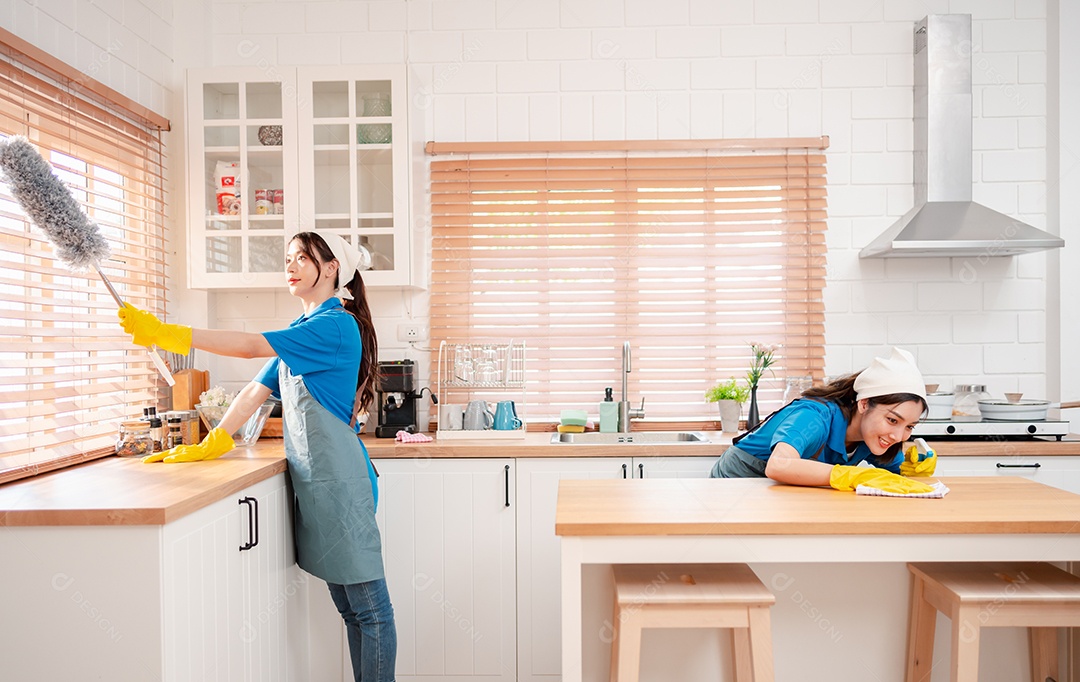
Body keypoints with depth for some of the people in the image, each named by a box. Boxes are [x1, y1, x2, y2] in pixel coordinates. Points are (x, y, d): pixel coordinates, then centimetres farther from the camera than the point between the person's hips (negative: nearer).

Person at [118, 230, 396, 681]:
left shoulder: (337, 324, -10)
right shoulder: (302, 331, 18)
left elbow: (252, 346, -18)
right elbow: (256, 390, 15)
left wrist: (168, 334, -17)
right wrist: (208, 446, 9)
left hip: (338, 479, -9)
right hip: (310, 477, 9)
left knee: (368, 606, 1)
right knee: (347, 605, 16)